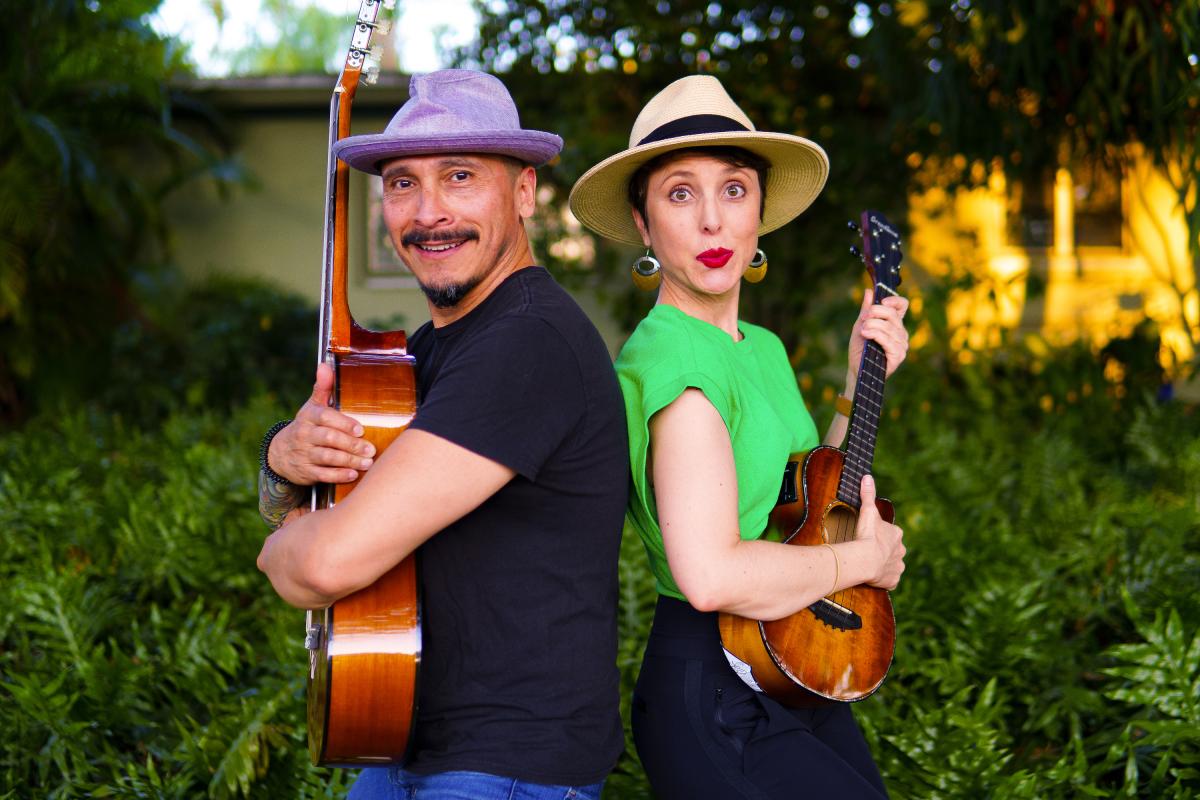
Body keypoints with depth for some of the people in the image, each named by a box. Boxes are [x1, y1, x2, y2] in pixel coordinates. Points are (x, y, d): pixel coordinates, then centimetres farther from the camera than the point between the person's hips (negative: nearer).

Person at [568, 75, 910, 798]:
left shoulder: (763, 348, 9)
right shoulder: (673, 357, -19)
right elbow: (711, 575, -30)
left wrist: (861, 385, 11)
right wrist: (866, 556, -16)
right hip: (715, 694, -9)